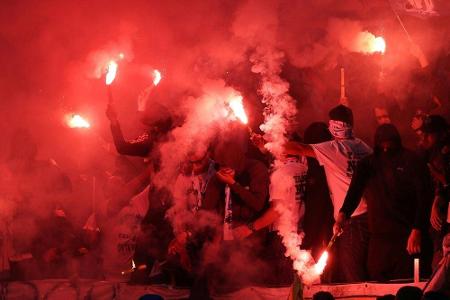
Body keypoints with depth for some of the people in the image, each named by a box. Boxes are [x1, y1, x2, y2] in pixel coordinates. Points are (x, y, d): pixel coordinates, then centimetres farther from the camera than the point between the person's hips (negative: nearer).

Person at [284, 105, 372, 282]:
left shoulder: (332, 149, -9)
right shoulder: (363, 147, 8)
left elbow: (299, 149, -13)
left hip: (350, 219, -6)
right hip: (367, 214, 6)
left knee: (352, 276, -2)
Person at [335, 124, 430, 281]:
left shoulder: (411, 161, 2)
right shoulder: (369, 164, 11)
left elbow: (422, 198, -2)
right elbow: (355, 191, -2)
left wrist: (417, 230, -11)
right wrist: (343, 213, -20)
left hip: (406, 237, -3)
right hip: (379, 236, 3)